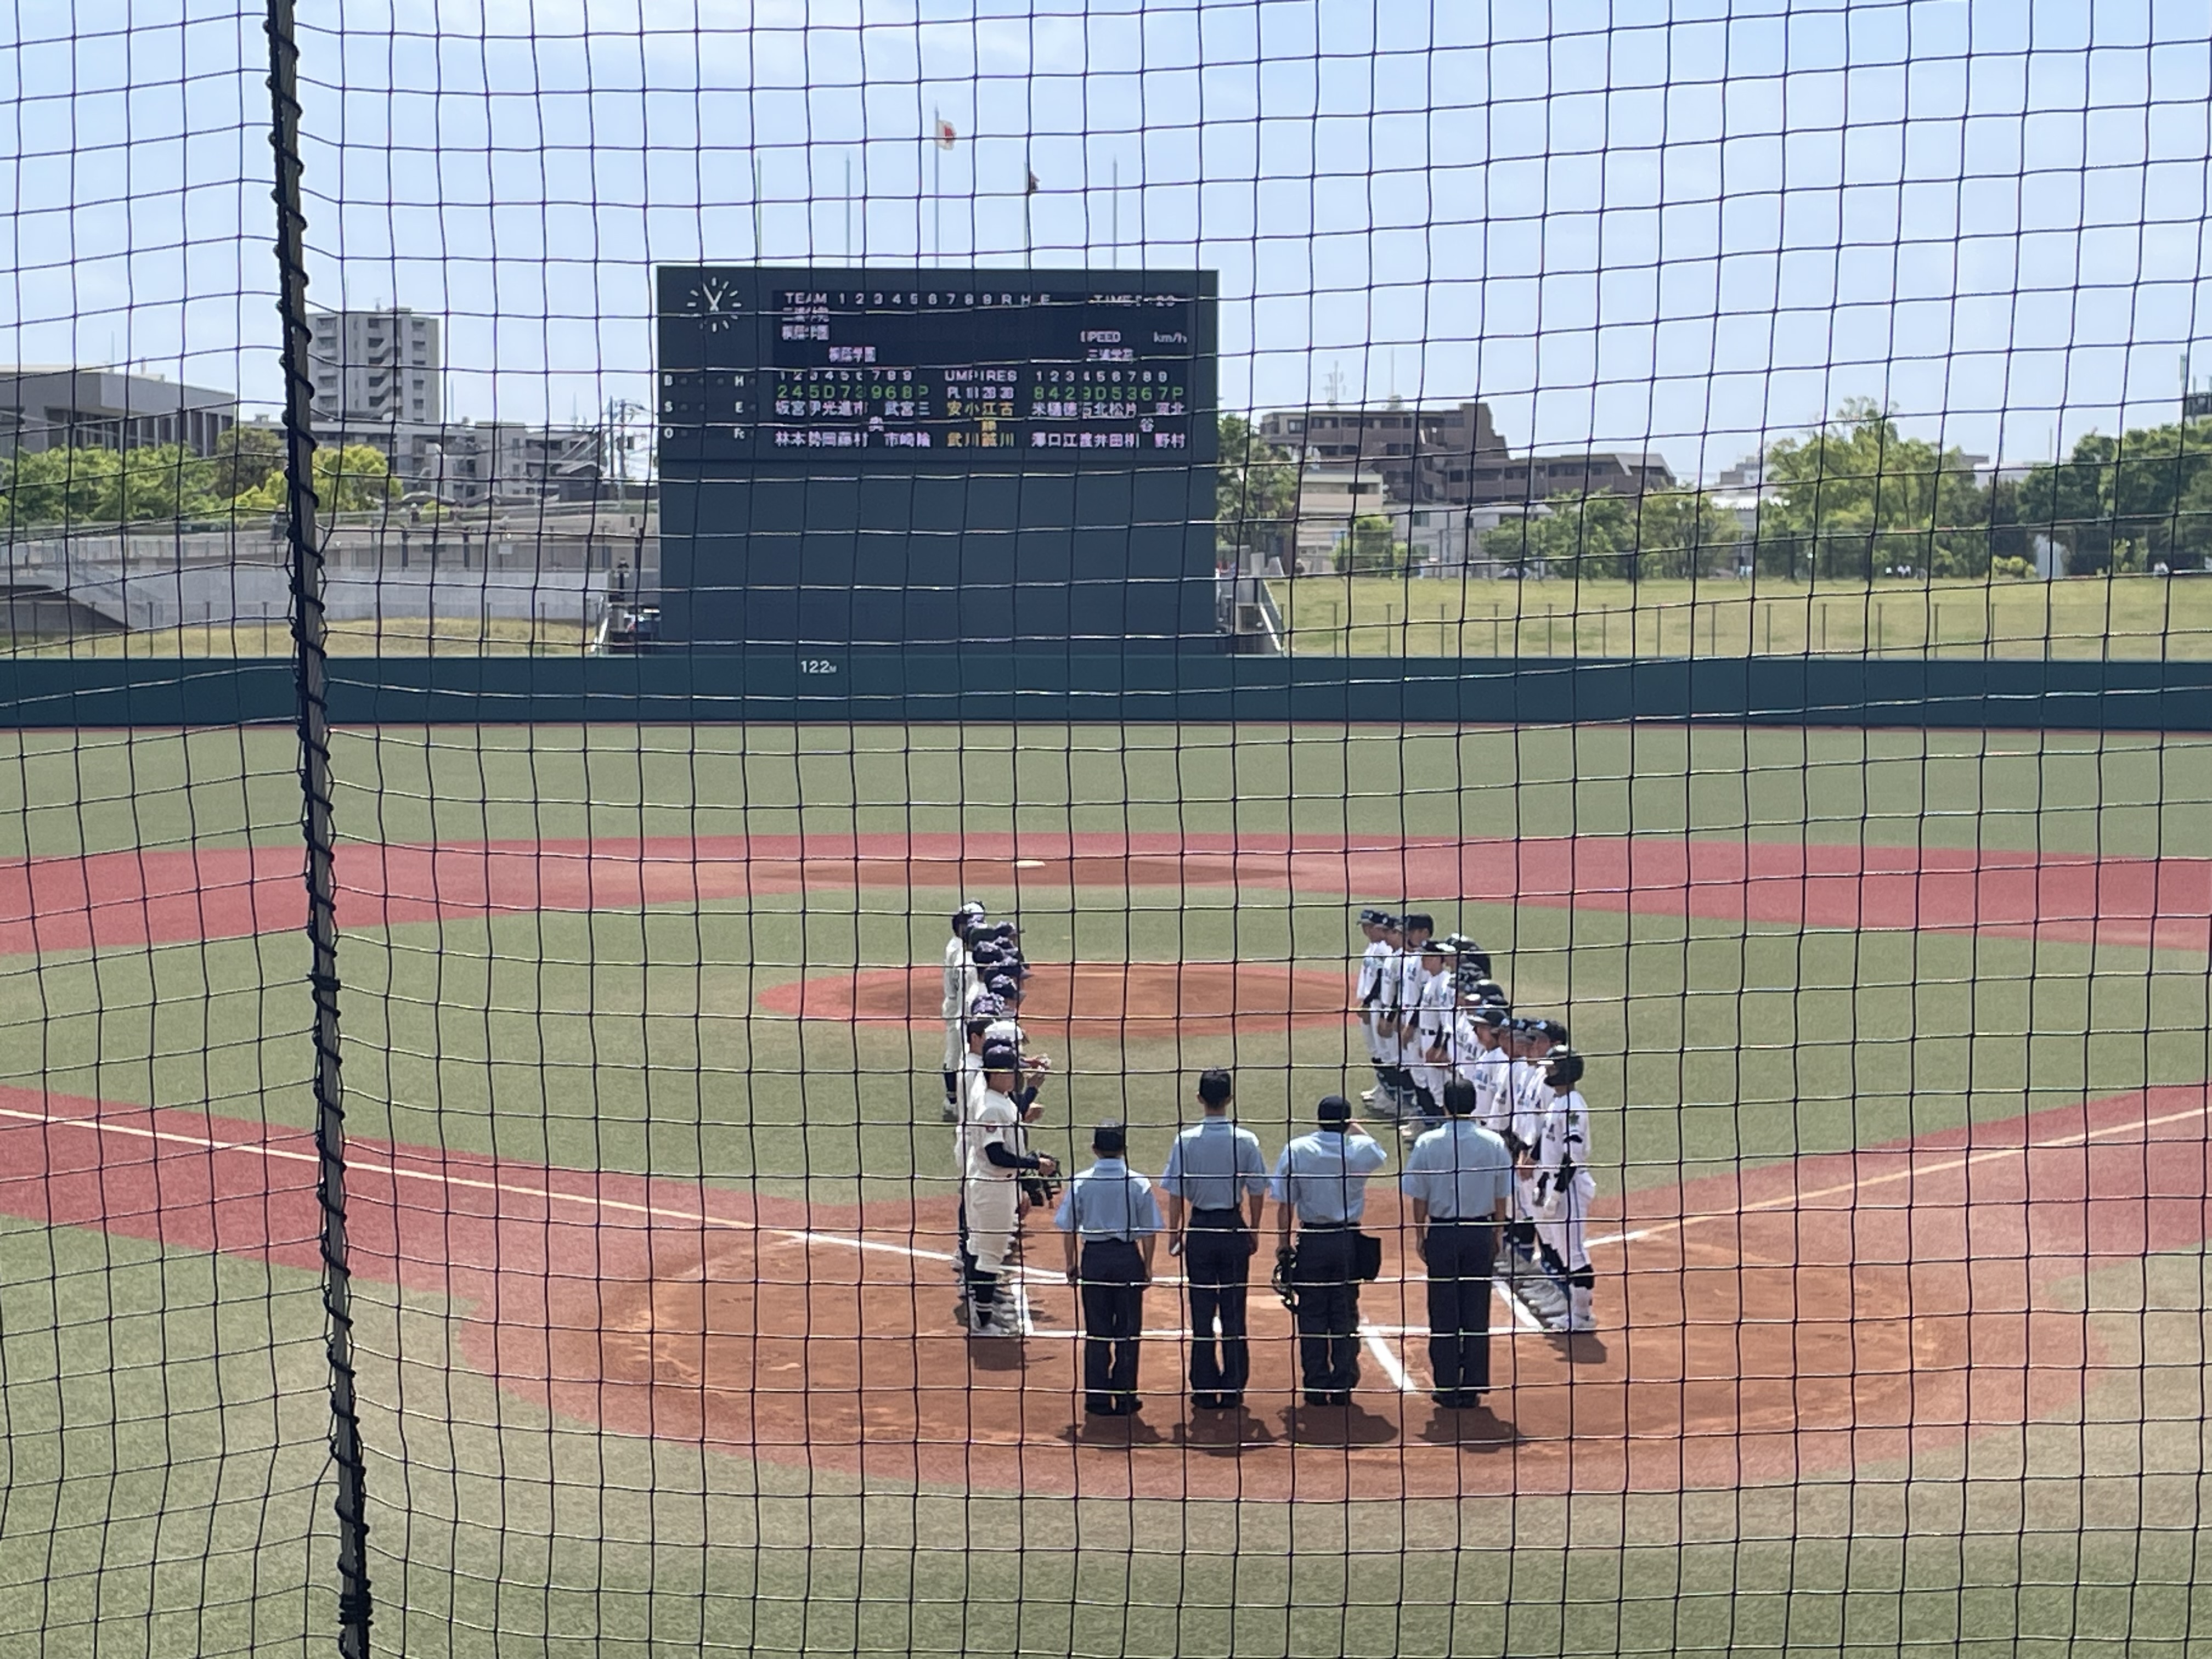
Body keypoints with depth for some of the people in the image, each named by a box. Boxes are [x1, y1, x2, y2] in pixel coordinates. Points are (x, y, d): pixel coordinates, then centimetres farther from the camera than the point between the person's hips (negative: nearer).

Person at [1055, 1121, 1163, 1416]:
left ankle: (1097, 1399, 11)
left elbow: (1069, 1228, -1)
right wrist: (1148, 1266, 7)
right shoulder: (1139, 1184, -6)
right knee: (1128, 1331, 8)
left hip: (1094, 1258, 1)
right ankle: (1125, 1399, 10)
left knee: (1096, 1331, 8)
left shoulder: (1081, 1183, -5)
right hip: (1128, 1258, -1)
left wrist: (1072, 1263, 10)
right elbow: (1149, 1231, -3)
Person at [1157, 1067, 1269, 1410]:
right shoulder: (1246, 1141, -6)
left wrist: (1175, 1234, 4)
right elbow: (1257, 1192, -2)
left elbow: (1176, 1194, -6)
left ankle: (1204, 1391, 8)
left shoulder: (1186, 1141, -9)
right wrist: (1254, 1231, 11)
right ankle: (1233, 1389, 10)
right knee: (1234, 1313, 7)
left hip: (1200, 1228, -1)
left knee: (1202, 1313, 6)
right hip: (1234, 1227, 1)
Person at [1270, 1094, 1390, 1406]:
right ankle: (1342, 1389, 10)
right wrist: (1356, 1130, 23)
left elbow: (1285, 1204, -5)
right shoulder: (1360, 1149, -4)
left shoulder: (1297, 1150, -6)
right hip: (1349, 1242, 1)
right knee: (1345, 1317, 8)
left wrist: (1283, 1243, 3)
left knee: (1312, 1318, 6)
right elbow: (1381, 1154, 22)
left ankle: (1316, 1390, 7)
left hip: (1311, 1243, -1)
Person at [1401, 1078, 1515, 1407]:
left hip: (1442, 1234, -2)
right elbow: (1501, 1197, 3)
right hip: (1480, 1232, 2)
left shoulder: (1428, 1143, -8)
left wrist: (1420, 1236, 8)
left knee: (1444, 1314, 6)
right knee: (1477, 1313, 8)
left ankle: (1447, 1389, 9)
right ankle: (1473, 1388, 12)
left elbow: (1419, 1197, -3)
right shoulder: (1494, 1144, -4)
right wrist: (1495, 1236, 15)